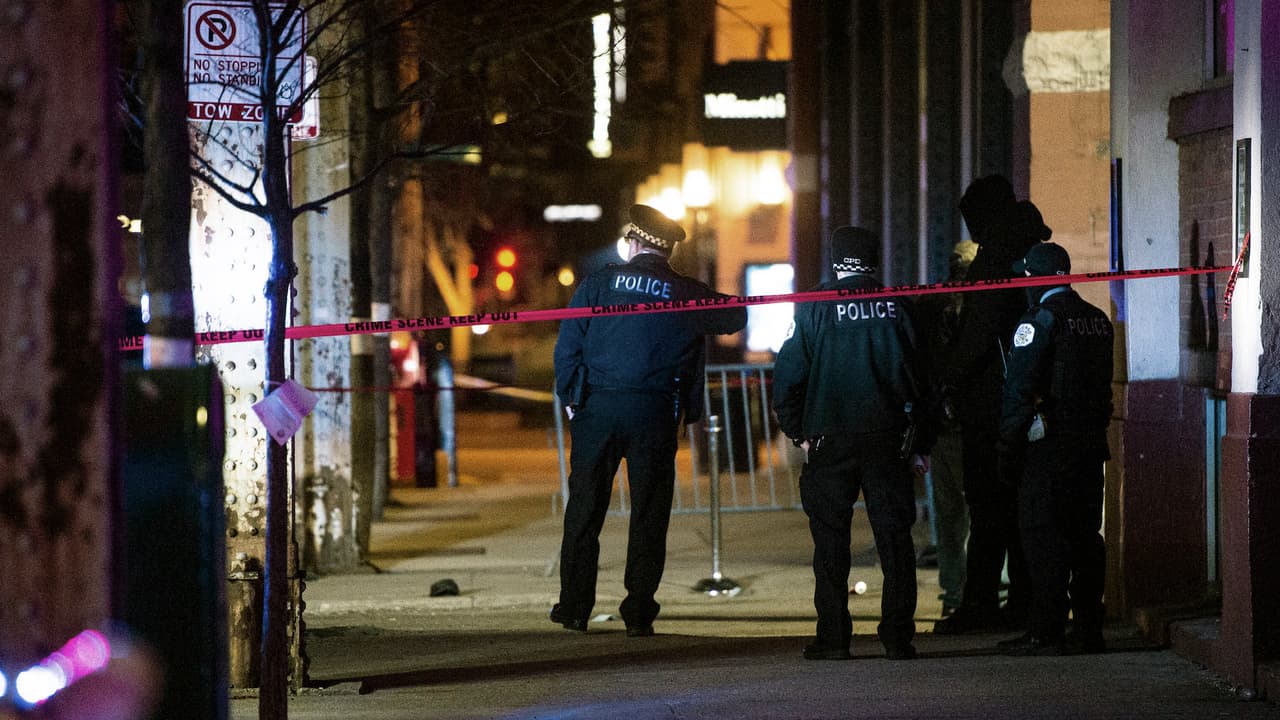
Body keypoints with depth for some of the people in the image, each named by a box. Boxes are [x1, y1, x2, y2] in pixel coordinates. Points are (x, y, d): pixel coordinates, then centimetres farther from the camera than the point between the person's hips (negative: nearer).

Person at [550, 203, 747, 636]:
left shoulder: (601, 282, -1)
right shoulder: (687, 295, 2)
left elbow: (568, 345, -3)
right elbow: (735, 317, 18)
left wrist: (569, 398, 7)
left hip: (598, 406, 0)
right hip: (656, 415, 0)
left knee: (584, 508, 8)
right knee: (649, 515, 6)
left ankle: (574, 606, 9)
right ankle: (639, 612, 4)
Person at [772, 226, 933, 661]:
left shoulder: (815, 310, -4)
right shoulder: (895, 309, 1)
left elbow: (786, 376, -6)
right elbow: (919, 380, 4)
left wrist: (799, 432, 6)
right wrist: (921, 443, 11)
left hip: (829, 442, -2)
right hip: (888, 440, 2)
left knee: (831, 540, 4)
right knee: (895, 539, 6)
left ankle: (833, 637, 2)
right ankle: (898, 636, 3)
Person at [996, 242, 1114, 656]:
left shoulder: (1040, 320, -11)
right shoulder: (1099, 320, 13)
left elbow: (1018, 387, -13)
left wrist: (1008, 443, -8)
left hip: (1049, 446, -7)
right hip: (1091, 442, 7)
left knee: (1045, 539, -5)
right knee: (1085, 533, 11)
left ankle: (1046, 633, -7)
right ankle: (1088, 629, 13)